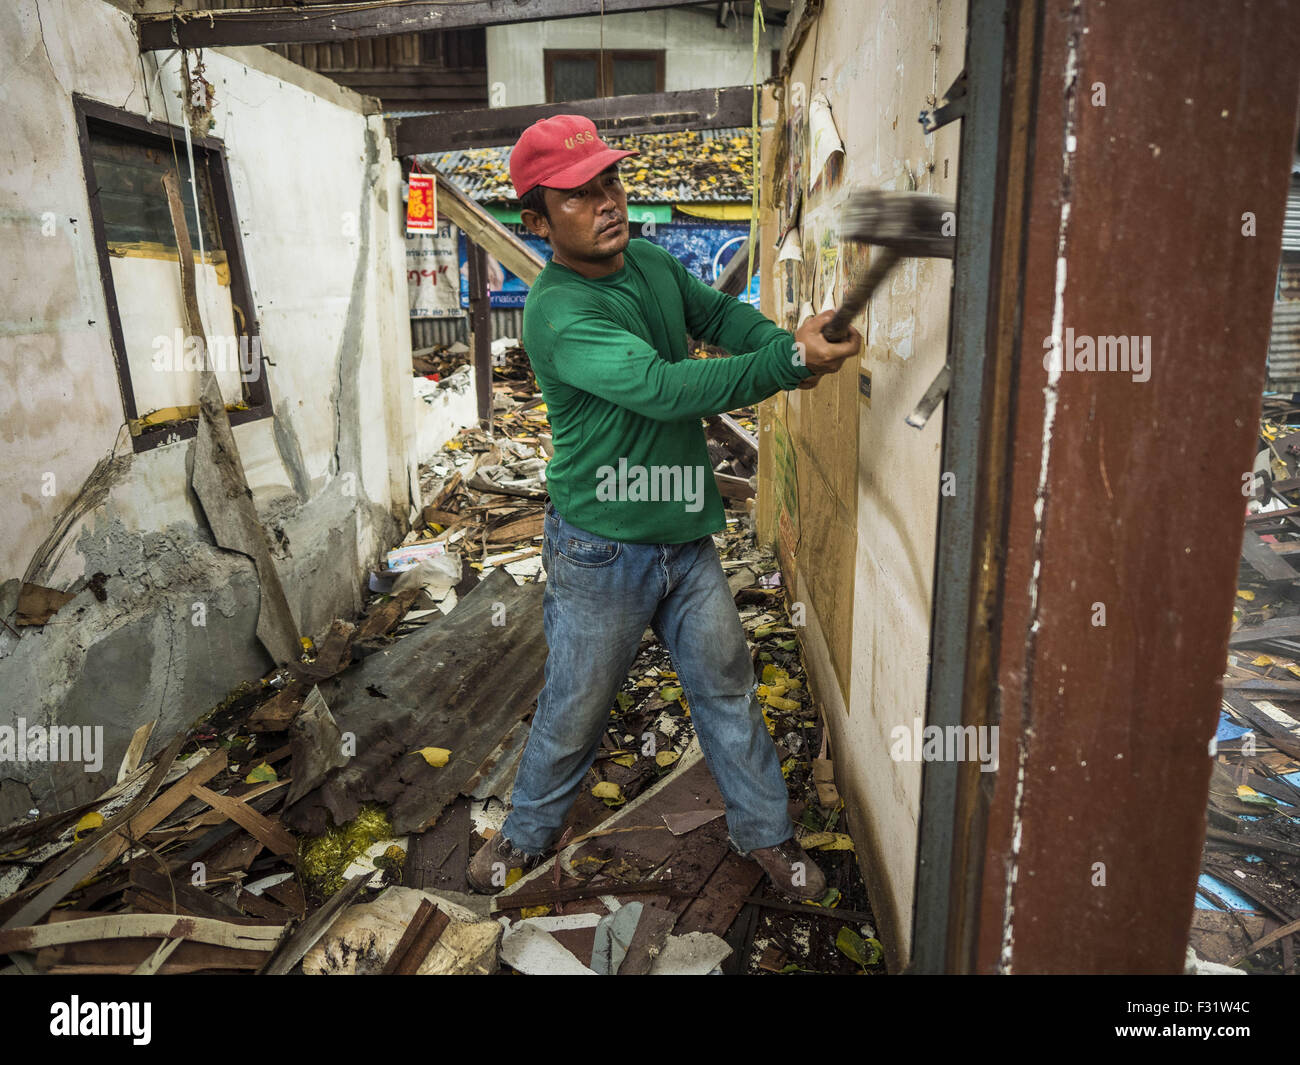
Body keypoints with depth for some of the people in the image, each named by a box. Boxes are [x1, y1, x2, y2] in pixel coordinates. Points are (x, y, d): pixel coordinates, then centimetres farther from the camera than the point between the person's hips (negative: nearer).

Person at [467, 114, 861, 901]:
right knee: (576, 708, 11)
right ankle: (529, 834, 39)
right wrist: (789, 361, -34)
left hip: (688, 534, 7)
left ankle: (766, 831, 37)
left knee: (726, 685, 16)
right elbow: (665, 388, -31)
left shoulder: (651, 261, 5)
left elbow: (720, 314, 16)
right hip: (603, 549, -6)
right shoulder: (557, 315, -21)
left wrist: (785, 346, -6)